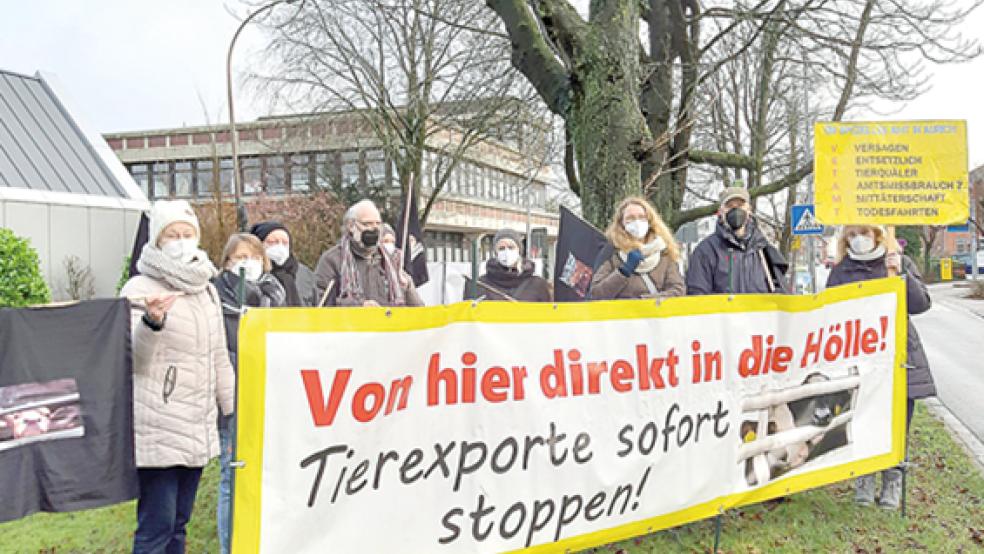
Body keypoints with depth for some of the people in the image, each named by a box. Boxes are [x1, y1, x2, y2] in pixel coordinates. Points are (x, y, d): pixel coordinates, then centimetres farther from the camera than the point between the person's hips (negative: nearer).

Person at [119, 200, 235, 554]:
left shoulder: (206, 289, 13)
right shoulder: (140, 290, -7)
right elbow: (132, 358, -17)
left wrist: (233, 412, 16)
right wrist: (152, 322, -36)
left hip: (198, 429, 7)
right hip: (158, 431, -6)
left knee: (179, 524, 14)